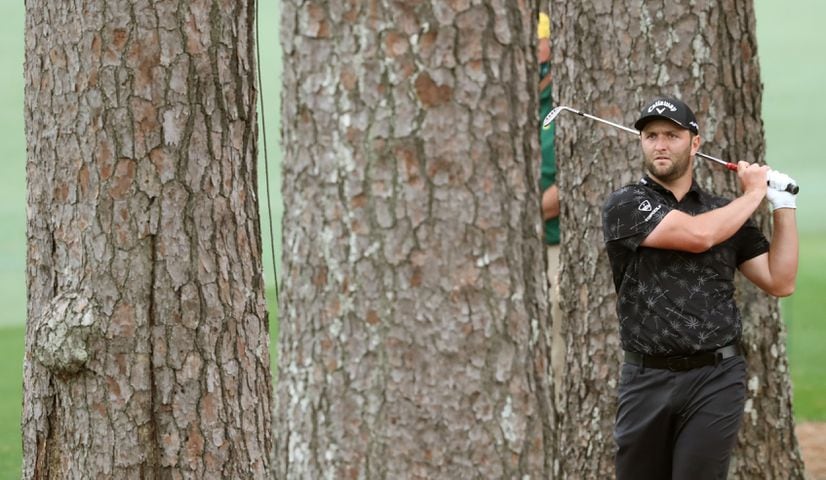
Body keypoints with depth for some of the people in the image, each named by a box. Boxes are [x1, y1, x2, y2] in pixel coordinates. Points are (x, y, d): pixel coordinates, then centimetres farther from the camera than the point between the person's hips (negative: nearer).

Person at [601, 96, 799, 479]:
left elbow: (780, 282, 7)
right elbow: (697, 235, -16)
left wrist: (783, 205, 2)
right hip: (647, 379, -1)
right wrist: (753, 194, -1)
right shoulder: (624, 206, -1)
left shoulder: (727, 213, 12)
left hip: (715, 380, 1)